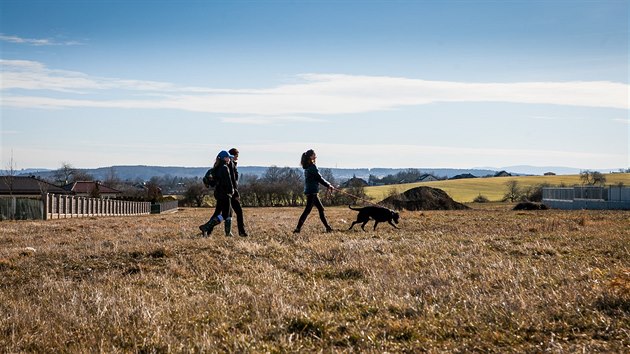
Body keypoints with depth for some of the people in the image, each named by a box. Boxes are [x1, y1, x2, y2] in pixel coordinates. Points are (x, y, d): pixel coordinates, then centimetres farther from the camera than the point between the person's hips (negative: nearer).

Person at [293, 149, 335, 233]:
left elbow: (317, 178, 19)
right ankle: (298, 228, -10)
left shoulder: (308, 167, 15)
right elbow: (319, 178, -11)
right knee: (307, 210, -9)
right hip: (312, 191, -10)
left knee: (321, 209, 14)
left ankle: (327, 227, 19)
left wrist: (328, 184, 15)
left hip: (311, 192, 10)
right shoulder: (312, 167, -14)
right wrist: (328, 185, 1)